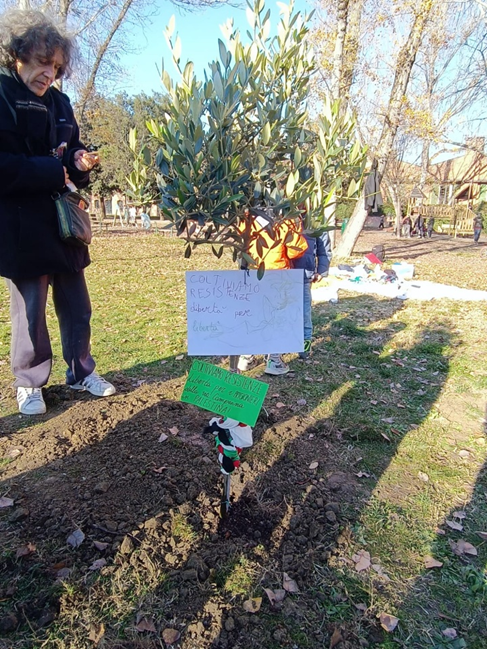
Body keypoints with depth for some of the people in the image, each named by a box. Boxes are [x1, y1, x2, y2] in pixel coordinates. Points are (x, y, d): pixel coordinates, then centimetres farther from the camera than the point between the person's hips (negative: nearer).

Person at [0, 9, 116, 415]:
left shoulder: (58, 102, 14)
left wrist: (81, 164, -5)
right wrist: (54, 170, -14)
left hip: (64, 222, 6)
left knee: (76, 305, 11)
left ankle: (81, 371, 27)